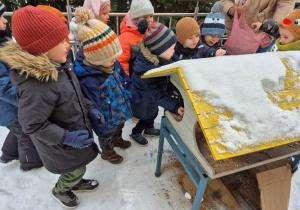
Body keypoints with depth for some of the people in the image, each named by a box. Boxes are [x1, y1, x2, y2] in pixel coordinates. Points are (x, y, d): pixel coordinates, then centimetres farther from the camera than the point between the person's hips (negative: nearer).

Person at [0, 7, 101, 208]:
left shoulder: (59, 66, -8)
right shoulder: (36, 86, -37)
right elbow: (32, 125, -28)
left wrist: (89, 108, 0)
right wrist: (65, 137, -28)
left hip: (77, 130, 8)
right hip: (61, 144, -8)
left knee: (79, 165, 28)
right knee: (76, 169, 17)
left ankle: (76, 182, 59)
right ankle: (60, 191, 49)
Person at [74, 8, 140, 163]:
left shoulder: (113, 64, -15)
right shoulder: (87, 81, -39)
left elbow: (125, 81, 1)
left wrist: (134, 97, 11)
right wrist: (101, 129, -19)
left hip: (121, 110, 7)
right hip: (107, 119, -7)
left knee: (119, 127, 35)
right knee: (106, 137, 24)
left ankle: (116, 139, 67)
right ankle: (107, 152, 55)